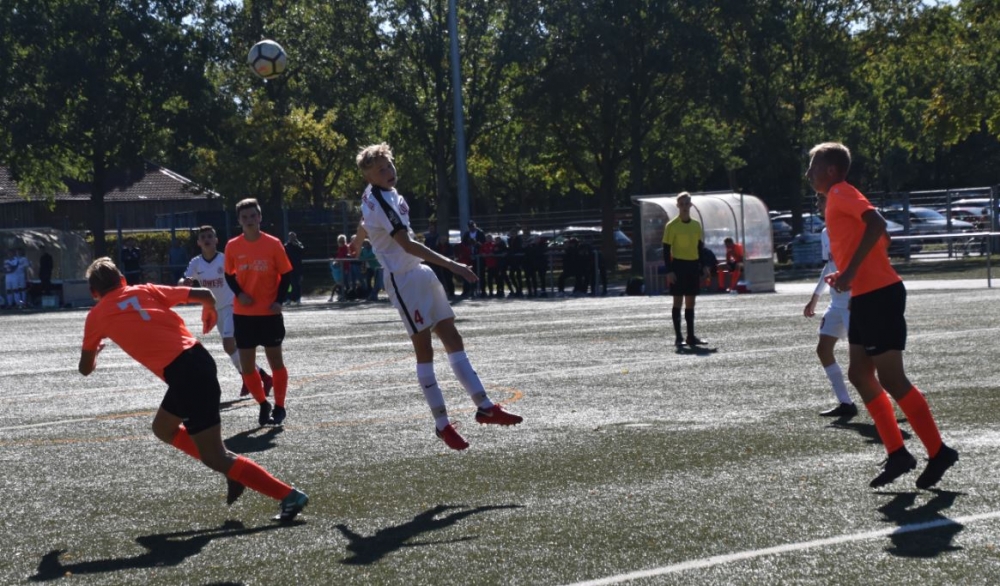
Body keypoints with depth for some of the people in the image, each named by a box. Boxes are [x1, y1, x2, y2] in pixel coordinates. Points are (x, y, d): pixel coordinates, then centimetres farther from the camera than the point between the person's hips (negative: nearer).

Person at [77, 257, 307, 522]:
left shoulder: (96, 316, 9)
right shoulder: (145, 291, 17)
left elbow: (86, 368, 21)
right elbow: (205, 294, 13)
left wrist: (94, 350, 45)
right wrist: (210, 312, 37)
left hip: (182, 374, -7)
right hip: (198, 358, 7)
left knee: (216, 459, 0)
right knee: (162, 427, 29)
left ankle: (290, 496, -5)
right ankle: (230, 467, 20)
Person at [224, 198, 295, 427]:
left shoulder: (273, 244, -8)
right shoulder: (232, 246, -2)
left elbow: (286, 274, -1)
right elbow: (229, 275, 10)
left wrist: (279, 300, -12)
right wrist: (239, 293, -8)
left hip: (269, 313, -2)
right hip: (243, 314, 2)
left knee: (275, 359, 4)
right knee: (246, 365, 3)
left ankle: (279, 407, 16)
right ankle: (263, 405, 22)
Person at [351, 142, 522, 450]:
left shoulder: (386, 194, 11)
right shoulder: (379, 202, -21)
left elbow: (363, 227, 30)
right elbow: (407, 244, -28)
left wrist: (357, 242, 53)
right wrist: (452, 265, -30)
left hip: (421, 272, 10)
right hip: (403, 280, -10)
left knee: (452, 338, 6)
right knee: (424, 350, -6)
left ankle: (485, 407, 6)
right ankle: (442, 423, -2)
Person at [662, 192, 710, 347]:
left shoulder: (696, 225, 10)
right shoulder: (671, 226, -6)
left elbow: (700, 247, 17)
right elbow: (666, 250, -7)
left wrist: (704, 267, 9)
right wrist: (669, 271, -14)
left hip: (694, 265, 5)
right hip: (678, 265, -5)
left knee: (690, 302, 8)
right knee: (678, 300, -3)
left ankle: (691, 336, 12)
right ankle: (678, 337, 0)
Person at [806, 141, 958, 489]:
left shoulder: (840, 193, -9)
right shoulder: (839, 199, 19)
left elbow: (876, 223, -26)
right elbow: (880, 242, 23)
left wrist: (850, 271, -26)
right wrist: (844, 275, 16)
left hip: (879, 295, -10)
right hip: (865, 296, 10)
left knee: (890, 378, -7)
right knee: (860, 375, 10)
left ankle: (938, 453, 0)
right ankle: (897, 454, 13)